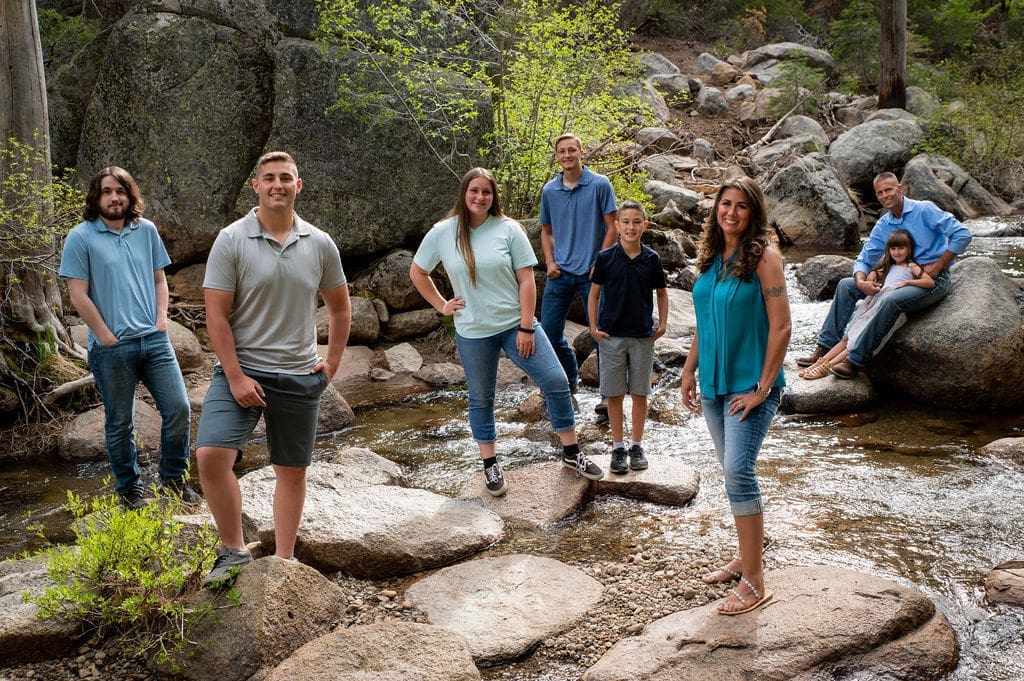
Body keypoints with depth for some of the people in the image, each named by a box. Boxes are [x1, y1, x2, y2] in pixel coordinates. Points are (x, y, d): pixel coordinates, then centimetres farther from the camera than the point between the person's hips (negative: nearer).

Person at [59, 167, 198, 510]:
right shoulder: (81, 237, -5)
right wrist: (107, 337, -9)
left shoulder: (147, 230, 7)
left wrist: (161, 320, 2)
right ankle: (130, 488, 26)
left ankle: (174, 477, 21)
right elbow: (78, 295, -8)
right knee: (120, 423, 9)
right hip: (111, 349, -3)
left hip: (154, 339, 4)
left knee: (178, 408, 1)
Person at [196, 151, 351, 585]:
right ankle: (234, 551, -1)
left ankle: (284, 560, 25)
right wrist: (235, 377, -14)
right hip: (241, 370, -3)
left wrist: (332, 362, 9)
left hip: (299, 376, 3)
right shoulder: (231, 240, -6)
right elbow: (216, 316, -9)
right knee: (210, 453, -19)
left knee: (292, 470, 10)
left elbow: (339, 308, 15)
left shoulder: (320, 244, 3)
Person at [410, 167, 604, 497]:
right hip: (473, 333, 0)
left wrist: (526, 328, -11)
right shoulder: (442, 233, -3)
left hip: (516, 324, 0)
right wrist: (441, 305, 3)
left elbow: (526, 280, -7)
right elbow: (417, 272, 11)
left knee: (556, 382, -4)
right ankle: (490, 465, 28)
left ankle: (571, 452, 13)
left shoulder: (508, 229, -6)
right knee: (481, 398, 11)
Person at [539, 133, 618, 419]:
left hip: (591, 272, -4)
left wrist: (600, 264, -11)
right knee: (549, 330, 5)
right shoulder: (549, 190, 8)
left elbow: (611, 228, -4)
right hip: (560, 272, 4)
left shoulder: (600, 185, -4)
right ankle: (569, 379, 29)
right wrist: (550, 262, 3)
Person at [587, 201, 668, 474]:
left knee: (640, 393, 8)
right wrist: (593, 327, -3)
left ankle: (637, 446, 20)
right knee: (614, 394, 5)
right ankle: (618, 447, 17)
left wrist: (662, 325, 2)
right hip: (611, 336, -1)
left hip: (643, 336, 1)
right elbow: (594, 293, 2)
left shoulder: (651, 259, -1)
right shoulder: (606, 257, -5)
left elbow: (661, 293, 10)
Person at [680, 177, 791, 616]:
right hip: (714, 382, 7)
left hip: (749, 383, -7)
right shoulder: (711, 257, 8)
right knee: (733, 471, 14)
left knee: (738, 471, -13)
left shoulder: (764, 256, -11)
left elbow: (780, 327, -14)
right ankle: (746, 558, 28)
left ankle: (755, 583, -4)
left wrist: (763, 387, -16)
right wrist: (689, 371, 13)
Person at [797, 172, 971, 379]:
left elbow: (962, 234, -17)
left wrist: (937, 267, -17)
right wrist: (861, 282, -14)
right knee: (846, 285, -1)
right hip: (901, 277, 7)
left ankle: (856, 361, -31)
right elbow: (864, 260, 9)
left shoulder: (924, 210, -11)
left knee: (891, 301, -36)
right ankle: (825, 347, -6)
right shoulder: (882, 226, 9)